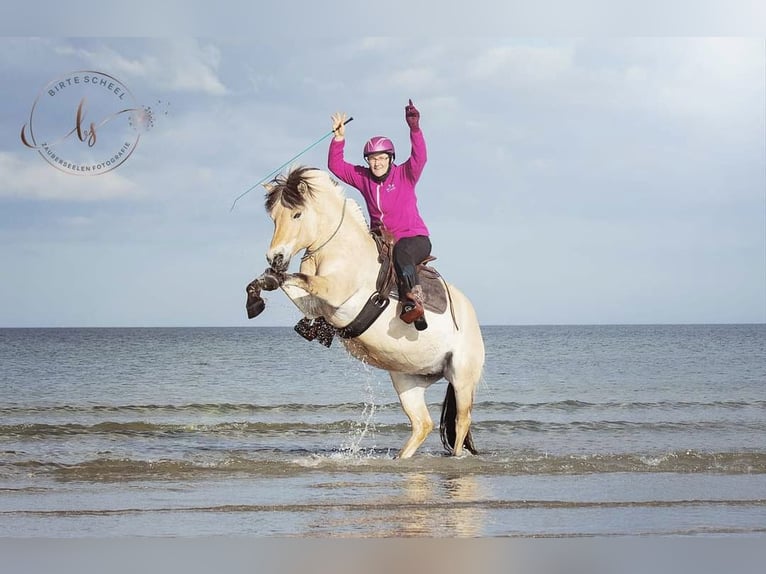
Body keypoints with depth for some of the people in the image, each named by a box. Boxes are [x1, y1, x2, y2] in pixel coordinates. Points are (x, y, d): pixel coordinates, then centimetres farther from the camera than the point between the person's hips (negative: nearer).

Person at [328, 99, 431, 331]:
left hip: (415, 238, -6)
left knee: (400, 253, -38)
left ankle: (413, 301, -51)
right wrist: (339, 138, -7)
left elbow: (420, 157, -19)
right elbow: (336, 166, 5)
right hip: (381, 240, 6)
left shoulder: (405, 175, -2)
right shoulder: (363, 178, 8)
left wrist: (414, 129, -33)